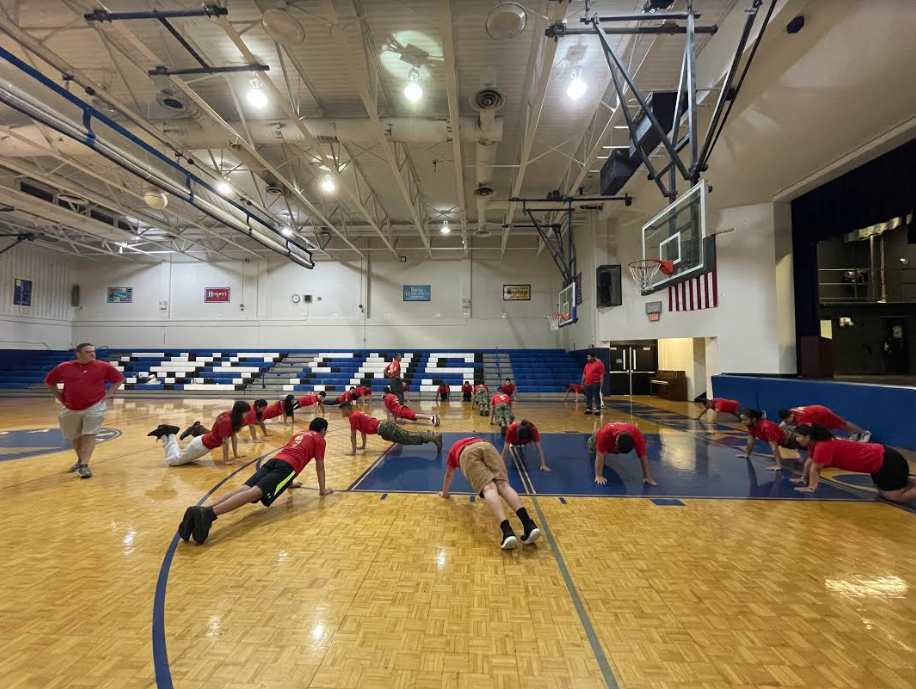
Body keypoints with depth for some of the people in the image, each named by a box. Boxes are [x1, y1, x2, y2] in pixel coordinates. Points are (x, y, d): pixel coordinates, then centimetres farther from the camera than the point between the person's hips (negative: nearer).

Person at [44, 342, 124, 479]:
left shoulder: (103, 366, -8)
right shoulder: (64, 367, -2)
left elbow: (119, 378, 3)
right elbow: (49, 381, 15)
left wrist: (109, 393, -6)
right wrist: (58, 396, 5)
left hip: (94, 407, -3)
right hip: (71, 409, 4)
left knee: (89, 436, -9)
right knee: (74, 437, 18)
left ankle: (84, 465, -7)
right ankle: (80, 460, 40)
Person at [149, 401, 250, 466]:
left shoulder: (233, 419, 0)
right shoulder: (226, 421, -29)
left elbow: (233, 436, 3)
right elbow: (225, 441, -27)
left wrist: (236, 455, 4)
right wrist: (225, 460, -22)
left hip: (205, 441, 9)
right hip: (202, 444, -9)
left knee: (181, 456, 24)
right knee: (172, 460, 0)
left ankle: (165, 434, 25)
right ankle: (170, 435, 10)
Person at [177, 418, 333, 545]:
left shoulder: (298, 433, 39)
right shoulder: (319, 439, 17)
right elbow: (319, 466, 15)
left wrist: (290, 483, 62)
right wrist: (322, 490, 25)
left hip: (274, 461, 7)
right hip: (287, 466, -7)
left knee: (245, 488, -14)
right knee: (255, 492, -25)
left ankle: (201, 511, -38)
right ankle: (209, 512, -48)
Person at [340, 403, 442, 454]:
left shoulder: (353, 417, -6)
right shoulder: (357, 413, 22)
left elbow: (353, 436, -8)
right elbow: (363, 429, 33)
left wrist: (353, 452, -3)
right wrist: (363, 446, 37)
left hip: (384, 430, -9)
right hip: (385, 426, 9)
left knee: (410, 439, -8)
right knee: (410, 437, 15)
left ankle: (435, 437, -13)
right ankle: (431, 435, 16)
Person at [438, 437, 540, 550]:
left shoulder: (454, 449, 45)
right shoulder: (480, 441, 51)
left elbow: (448, 475, 51)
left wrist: (444, 493, 66)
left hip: (467, 453, -2)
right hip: (487, 447, 2)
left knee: (488, 488, -21)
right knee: (503, 485, -16)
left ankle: (507, 531, -44)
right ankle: (529, 525, -39)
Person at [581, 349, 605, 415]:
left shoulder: (599, 364, -6)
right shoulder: (587, 364, 15)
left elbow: (602, 374, -9)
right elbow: (584, 374, 18)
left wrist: (601, 383, -14)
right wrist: (582, 382, 16)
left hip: (595, 383, -7)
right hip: (587, 384, 7)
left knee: (596, 397, -4)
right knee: (588, 397, 9)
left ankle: (598, 409, 1)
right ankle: (588, 409, 16)